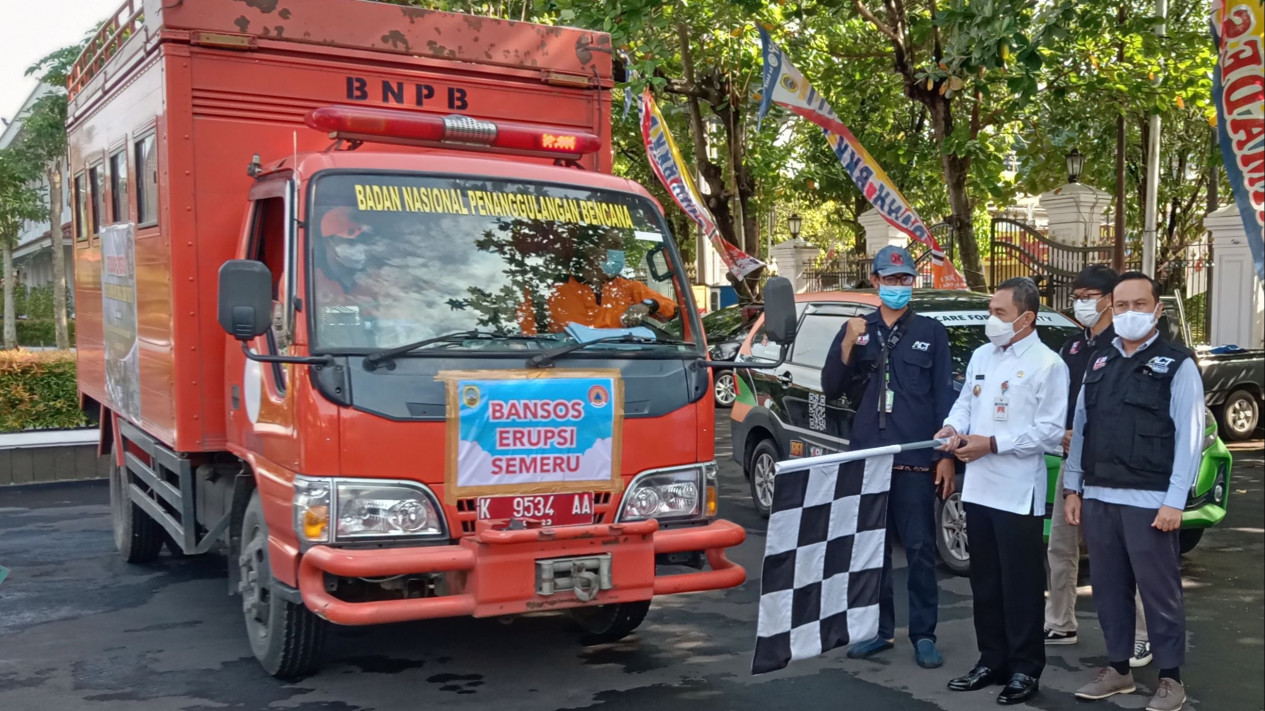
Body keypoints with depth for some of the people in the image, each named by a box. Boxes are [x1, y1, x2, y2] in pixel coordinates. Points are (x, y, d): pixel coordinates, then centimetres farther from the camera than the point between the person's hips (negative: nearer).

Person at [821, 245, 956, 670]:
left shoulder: (931, 332, 4)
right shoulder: (855, 329, 10)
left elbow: (944, 396, 2)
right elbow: (831, 389, 4)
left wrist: (946, 455, -4)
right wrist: (848, 344, -12)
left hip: (915, 459, -2)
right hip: (866, 455, 3)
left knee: (919, 548, -1)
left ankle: (923, 635, 7)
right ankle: (878, 629, 19)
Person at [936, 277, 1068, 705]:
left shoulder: (1047, 365, -10)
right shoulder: (981, 356, 12)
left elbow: (1050, 431, -15)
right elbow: (965, 401, 19)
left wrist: (992, 443, -18)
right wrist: (953, 427, -4)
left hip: (1018, 493, -7)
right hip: (978, 488, 7)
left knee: (1021, 586, 3)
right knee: (984, 583, 14)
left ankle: (1025, 670, 14)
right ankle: (992, 661, 26)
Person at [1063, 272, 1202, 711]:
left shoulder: (1177, 365, -2)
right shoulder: (1099, 363, 14)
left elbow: (1190, 436, -7)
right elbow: (1079, 427, 15)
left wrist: (1174, 502, -13)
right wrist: (1072, 488, 10)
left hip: (1149, 501, -5)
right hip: (1097, 497, 5)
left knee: (1159, 590, 2)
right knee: (1108, 588, 11)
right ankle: (1118, 669, 24)